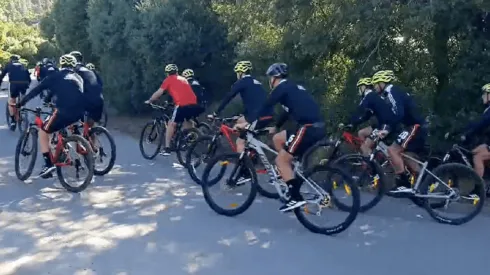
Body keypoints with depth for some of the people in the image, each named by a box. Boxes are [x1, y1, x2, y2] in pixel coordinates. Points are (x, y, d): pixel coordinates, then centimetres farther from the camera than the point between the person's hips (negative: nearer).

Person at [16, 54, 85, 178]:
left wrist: (22, 102, 24)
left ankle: (48, 164, 4)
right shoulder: (78, 77, 26)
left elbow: (37, 89, 13)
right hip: (80, 112, 5)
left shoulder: (55, 76, 14)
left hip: (64, 111, -5)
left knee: (43, 132, 14)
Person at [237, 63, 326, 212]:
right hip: (314, 126, 9)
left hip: (309, 127, -9)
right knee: (277, 139, 22)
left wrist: (247, 122, -5)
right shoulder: (292, 87, 25)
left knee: (281, 160, -2)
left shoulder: (282, 87, -2)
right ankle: (289, 175, 23)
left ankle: (296, 198, -6)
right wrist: (275, 127, 40)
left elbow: (265, 106, -9)